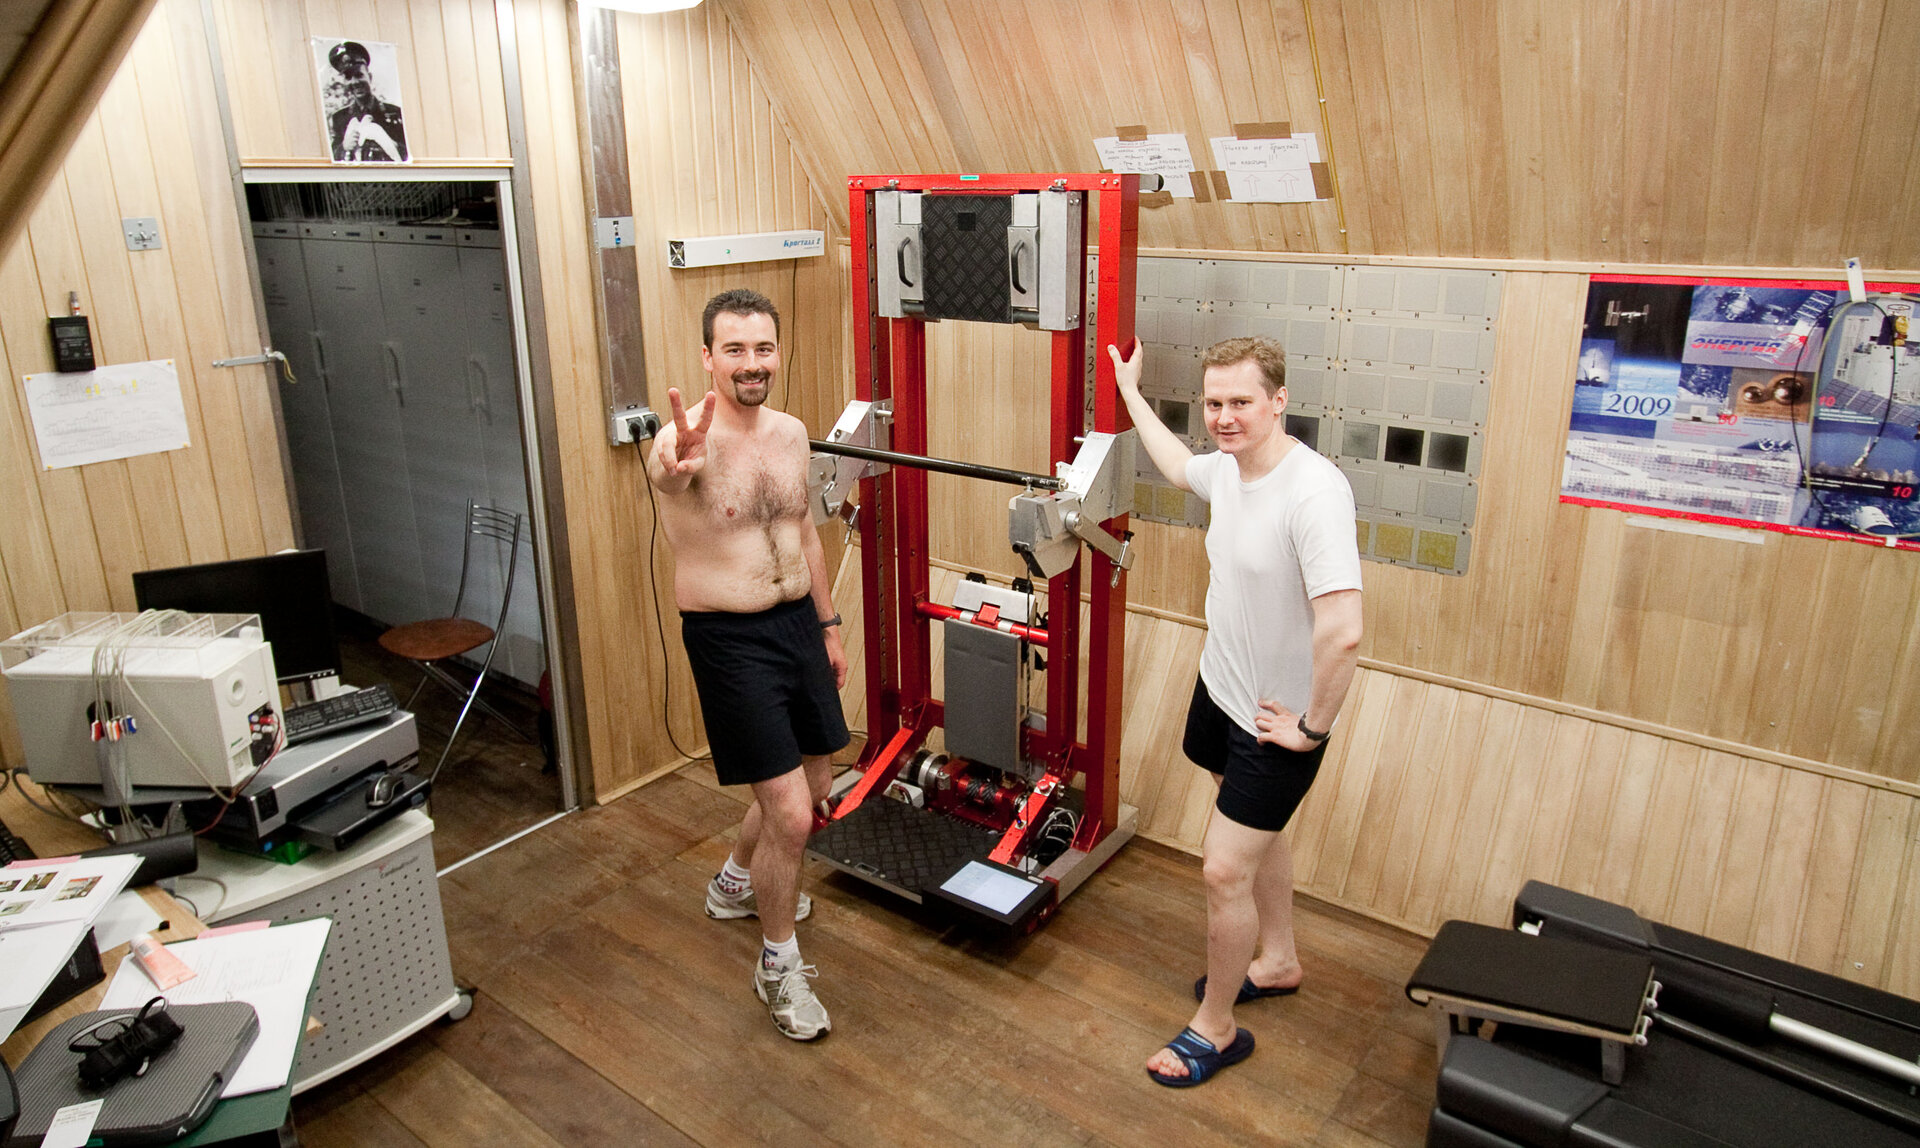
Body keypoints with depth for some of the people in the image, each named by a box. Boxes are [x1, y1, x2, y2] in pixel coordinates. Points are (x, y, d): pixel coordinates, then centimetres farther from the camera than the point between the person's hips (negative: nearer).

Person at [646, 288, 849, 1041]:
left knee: (812, 785, 20)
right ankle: (778, 964, 18)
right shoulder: (687, 441, -17)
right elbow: (664, 470, -43)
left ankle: (737, 883, 49)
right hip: (729, 639, -7)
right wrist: (676, 467, -67)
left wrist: (828, 625, 17)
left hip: (798, 623, 7)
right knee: (789, 814, -7)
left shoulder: (791, 432, 4)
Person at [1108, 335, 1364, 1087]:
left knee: (1226, 870, -1)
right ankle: (1277, 960, 50)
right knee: (1259, 835, 26)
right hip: (1220, 691, 8)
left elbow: (1342, 632, -36)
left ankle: (1215, 1029, 22)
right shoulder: (1225, 468, -4)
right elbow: (1177, 466, 23)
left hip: (1275, 722, -8)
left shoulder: (1314, 492, -31)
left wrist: (1313, 729, -24)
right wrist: (1131, 394, 30)